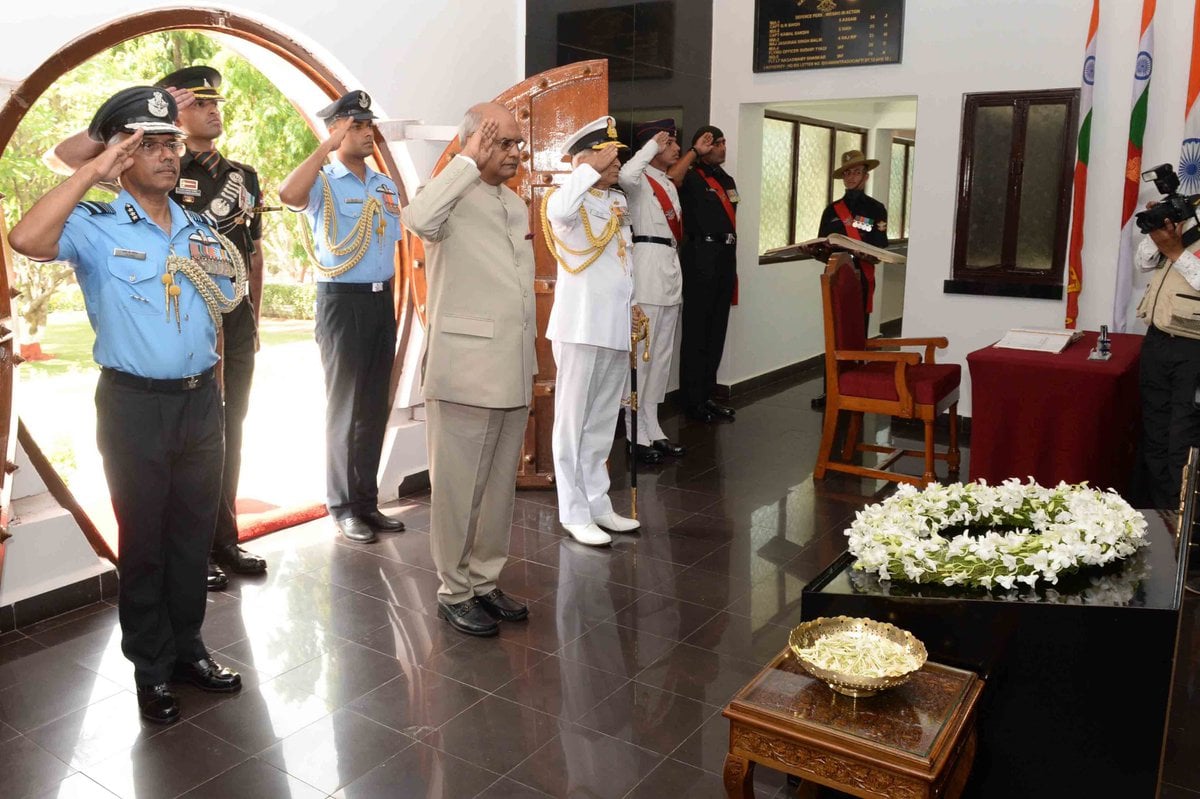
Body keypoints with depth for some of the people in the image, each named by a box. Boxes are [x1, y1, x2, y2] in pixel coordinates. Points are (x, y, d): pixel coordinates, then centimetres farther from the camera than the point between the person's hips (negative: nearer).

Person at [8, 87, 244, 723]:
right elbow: (28, 239, -28)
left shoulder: (199, 230, 10)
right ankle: (152, 667, 22)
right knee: (143, 539, 7)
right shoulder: (96, 228, -7)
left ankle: (186, 647, 30)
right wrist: (95, 170, -24)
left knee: (194, 532, 13)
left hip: (201, 400, 5)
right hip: (135, 406, -5)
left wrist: (209, 264, 0)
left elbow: (230, 301, 19)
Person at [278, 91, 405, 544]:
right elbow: (288, 195, -28)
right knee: (344, 405, 2)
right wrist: (327, 146, -20)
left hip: (382, 298, 6)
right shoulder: (323, 183, -6)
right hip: (342, 300, -6)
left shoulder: (386, 186, 14)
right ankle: (343, 506, 13)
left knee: (375, 405, 10)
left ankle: (367, 500, 21)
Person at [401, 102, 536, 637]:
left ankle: (485, 582, 27)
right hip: (466, 368, -7)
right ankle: (455, 591, 17)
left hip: (513, 372, 8)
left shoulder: (517, 205, 17)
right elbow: (419, 219, -32)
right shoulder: (452, 196, -6)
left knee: (500, 486, 14)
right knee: (459, 487, 3)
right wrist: (469, 162, -21)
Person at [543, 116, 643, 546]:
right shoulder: (569, 198, -8)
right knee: (573, 423, 0)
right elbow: (558, 210, -34)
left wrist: (632, 308, 18)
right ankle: (574, 512, 7)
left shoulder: (618, 200, 15)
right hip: (580, 328, -7)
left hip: (617, 327, 8)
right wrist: (593, 168, -23)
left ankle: (597, 503, 23)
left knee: (602, 424, 14)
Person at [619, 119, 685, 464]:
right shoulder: (640, 180, -5)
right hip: (647, 265, -9)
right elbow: (625, 176, -31)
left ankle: (652, 429, 16)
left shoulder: (670, 185, 21)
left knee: (662, 355, 10)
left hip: (670, 267, 9)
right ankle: (637, 434, -3)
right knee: (641, 354, -7)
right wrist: (653, 145, -18)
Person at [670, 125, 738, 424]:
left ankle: (707, 395, 18)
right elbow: (670, 180, -29)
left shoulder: (727, 180, 20)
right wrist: (694, 151, -19)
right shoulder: (692, 178, -5)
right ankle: (693, 399, 2)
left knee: (717, 330, 10)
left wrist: (732, 261, 19)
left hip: (725, 256, 8)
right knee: (696, 330, -4)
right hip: (701, 256, -8)